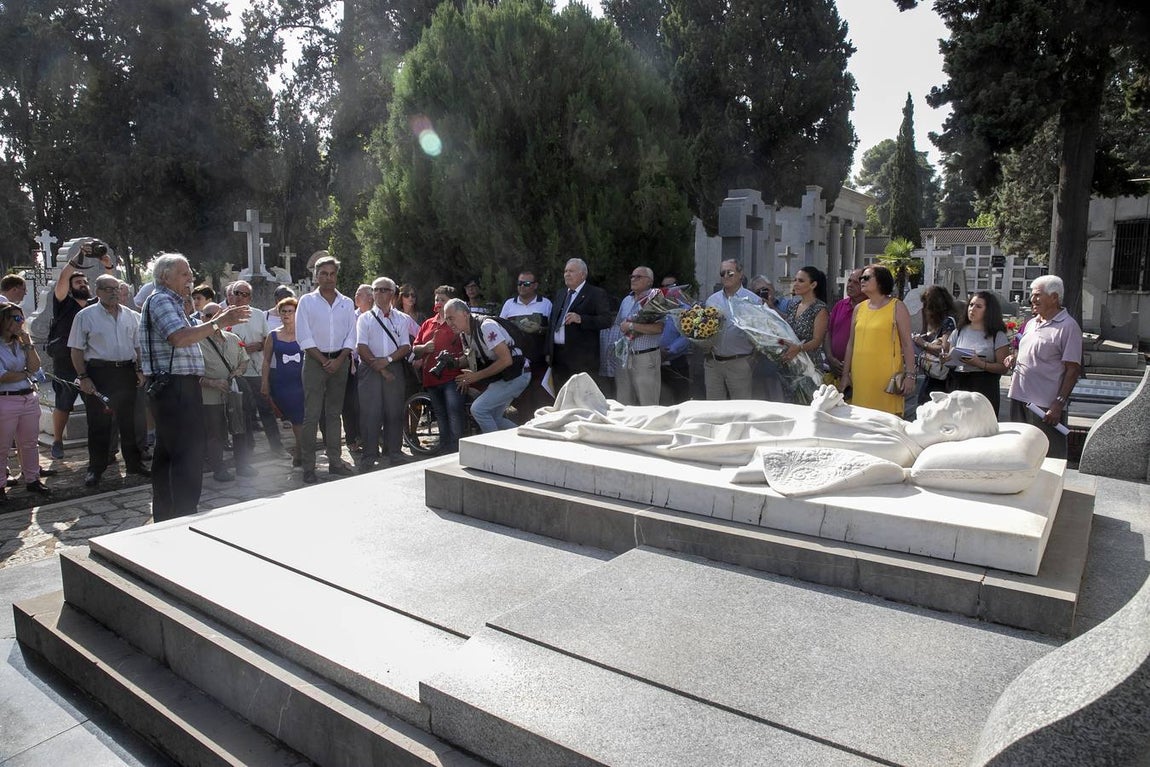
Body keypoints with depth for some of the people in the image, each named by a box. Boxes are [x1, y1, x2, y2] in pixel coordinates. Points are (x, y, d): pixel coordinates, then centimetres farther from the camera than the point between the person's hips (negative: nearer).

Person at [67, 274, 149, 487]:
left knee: (129, 421, 10)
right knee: (98, 423, 2)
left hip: (126, 372, 4)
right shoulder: (85, 316, -1)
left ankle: (134, 463, 19)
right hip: (98, 373, -3)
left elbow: (138, 346, 16)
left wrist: (139, 370, 6)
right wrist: (83, 377, -10)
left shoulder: (131, 316, 11)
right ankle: (96, 468, 12)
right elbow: (77, 350, -3)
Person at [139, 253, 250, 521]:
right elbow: (179, 338, -24)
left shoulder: (172, 302, 23)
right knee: (188, 456, -12)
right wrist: (217, 323, -24)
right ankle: (184, 518, -11)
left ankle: (164, 517, 24)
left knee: (166, 453, 15)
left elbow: (186, 338, 24)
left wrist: (214, 323, 17)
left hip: (175, 386, 11)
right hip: (175, 386, -11)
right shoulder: (160, 300, -9)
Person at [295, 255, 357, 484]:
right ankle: (308, 467, -1)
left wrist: (339, 360, -8)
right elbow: (304, 337, -4)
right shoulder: (307, 301, 2)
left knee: (334, 413, 9)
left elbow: (351, 336, 6)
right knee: (311, 415, -5)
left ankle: (335, 462, 16)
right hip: (315, 360, -3)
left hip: (340, 361, 3)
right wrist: (324, 361, -10)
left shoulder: (346, 303, 10)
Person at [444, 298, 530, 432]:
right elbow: (475, 359, 21)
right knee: (493, 417, 13)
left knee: (478, 409, -15)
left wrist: (476, 376, -20)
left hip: (516, 374, -10)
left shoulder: (486, 326, -22)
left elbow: (506, 360, -26)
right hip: (500, 377, 10)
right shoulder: (464, 334, 5)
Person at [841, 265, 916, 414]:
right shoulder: (859, 308, 14)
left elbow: (907, 344, -2)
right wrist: (845, 374, 13)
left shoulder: (897, 307, 2)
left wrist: (910, 375, -10)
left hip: (887, 376, -4)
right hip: (859, 376, 4)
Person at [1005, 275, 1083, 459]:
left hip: (1046, 405, -7)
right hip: (1019, 398, 8)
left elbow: (1073, 369, -12)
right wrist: (1014, 357, 6)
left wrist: (1059, 403, -18)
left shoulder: (1068, 326, -8)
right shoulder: (1032, 323, 15)